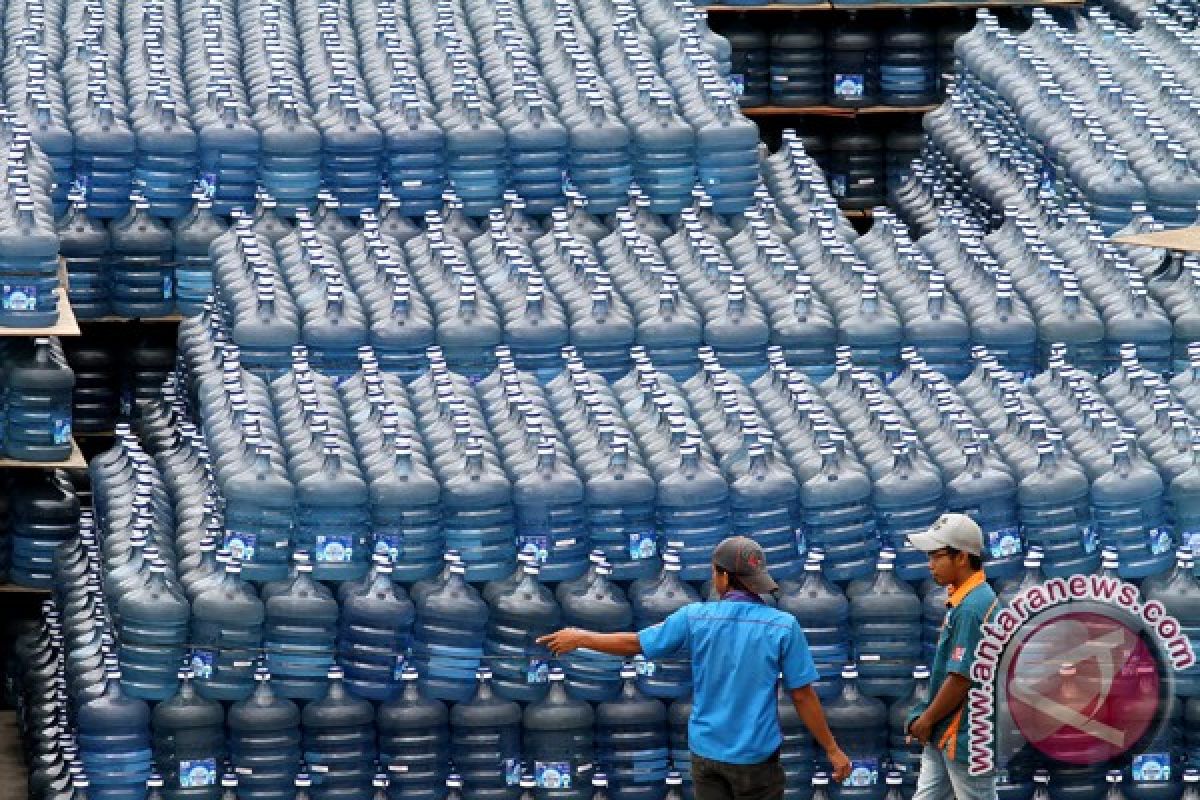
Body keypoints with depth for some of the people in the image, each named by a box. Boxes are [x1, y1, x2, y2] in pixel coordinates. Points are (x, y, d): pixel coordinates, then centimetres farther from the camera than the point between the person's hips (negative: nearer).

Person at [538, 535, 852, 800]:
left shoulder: (695, 617, -6)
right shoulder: (783, 626, -12)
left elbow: (634, 643, 5)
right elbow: (803, 696, -9)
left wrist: (580, 639, 21)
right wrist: (832, 749, 1)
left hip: (707, 752, 2)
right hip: (756, 757, -2)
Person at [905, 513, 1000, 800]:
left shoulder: (972, 608, -20)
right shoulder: (960, 601, 10)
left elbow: (961, 679, -22)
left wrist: (927, 720, -10)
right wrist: (925, 720, 13)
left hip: (965, 738, -10)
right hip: (944, 734, 10)